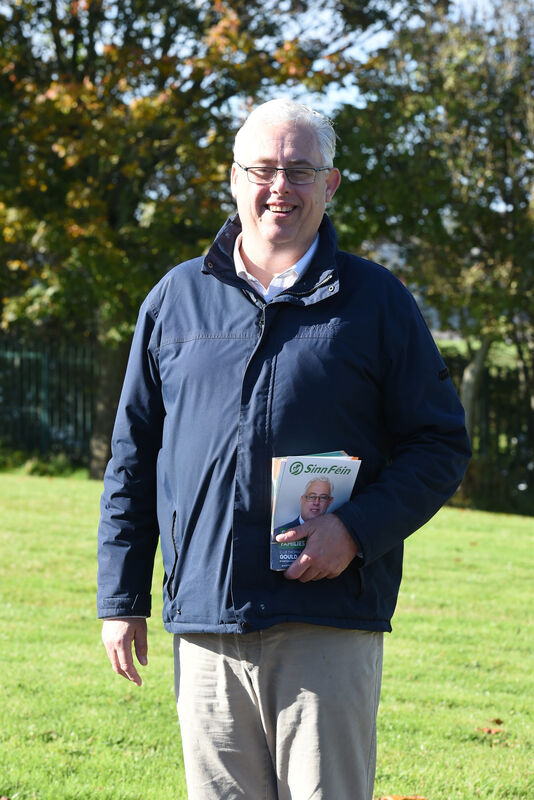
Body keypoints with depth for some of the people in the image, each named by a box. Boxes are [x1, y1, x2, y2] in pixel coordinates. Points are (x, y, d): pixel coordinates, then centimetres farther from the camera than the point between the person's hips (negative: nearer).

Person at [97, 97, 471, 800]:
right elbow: (133, 457, 15)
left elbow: (442, 446, 4)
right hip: (205, 623, 3)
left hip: (329, 625, -2)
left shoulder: (376, 302, 5)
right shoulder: (176, 299, 12)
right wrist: (121, 597, 10)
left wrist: (357, 529, -12)